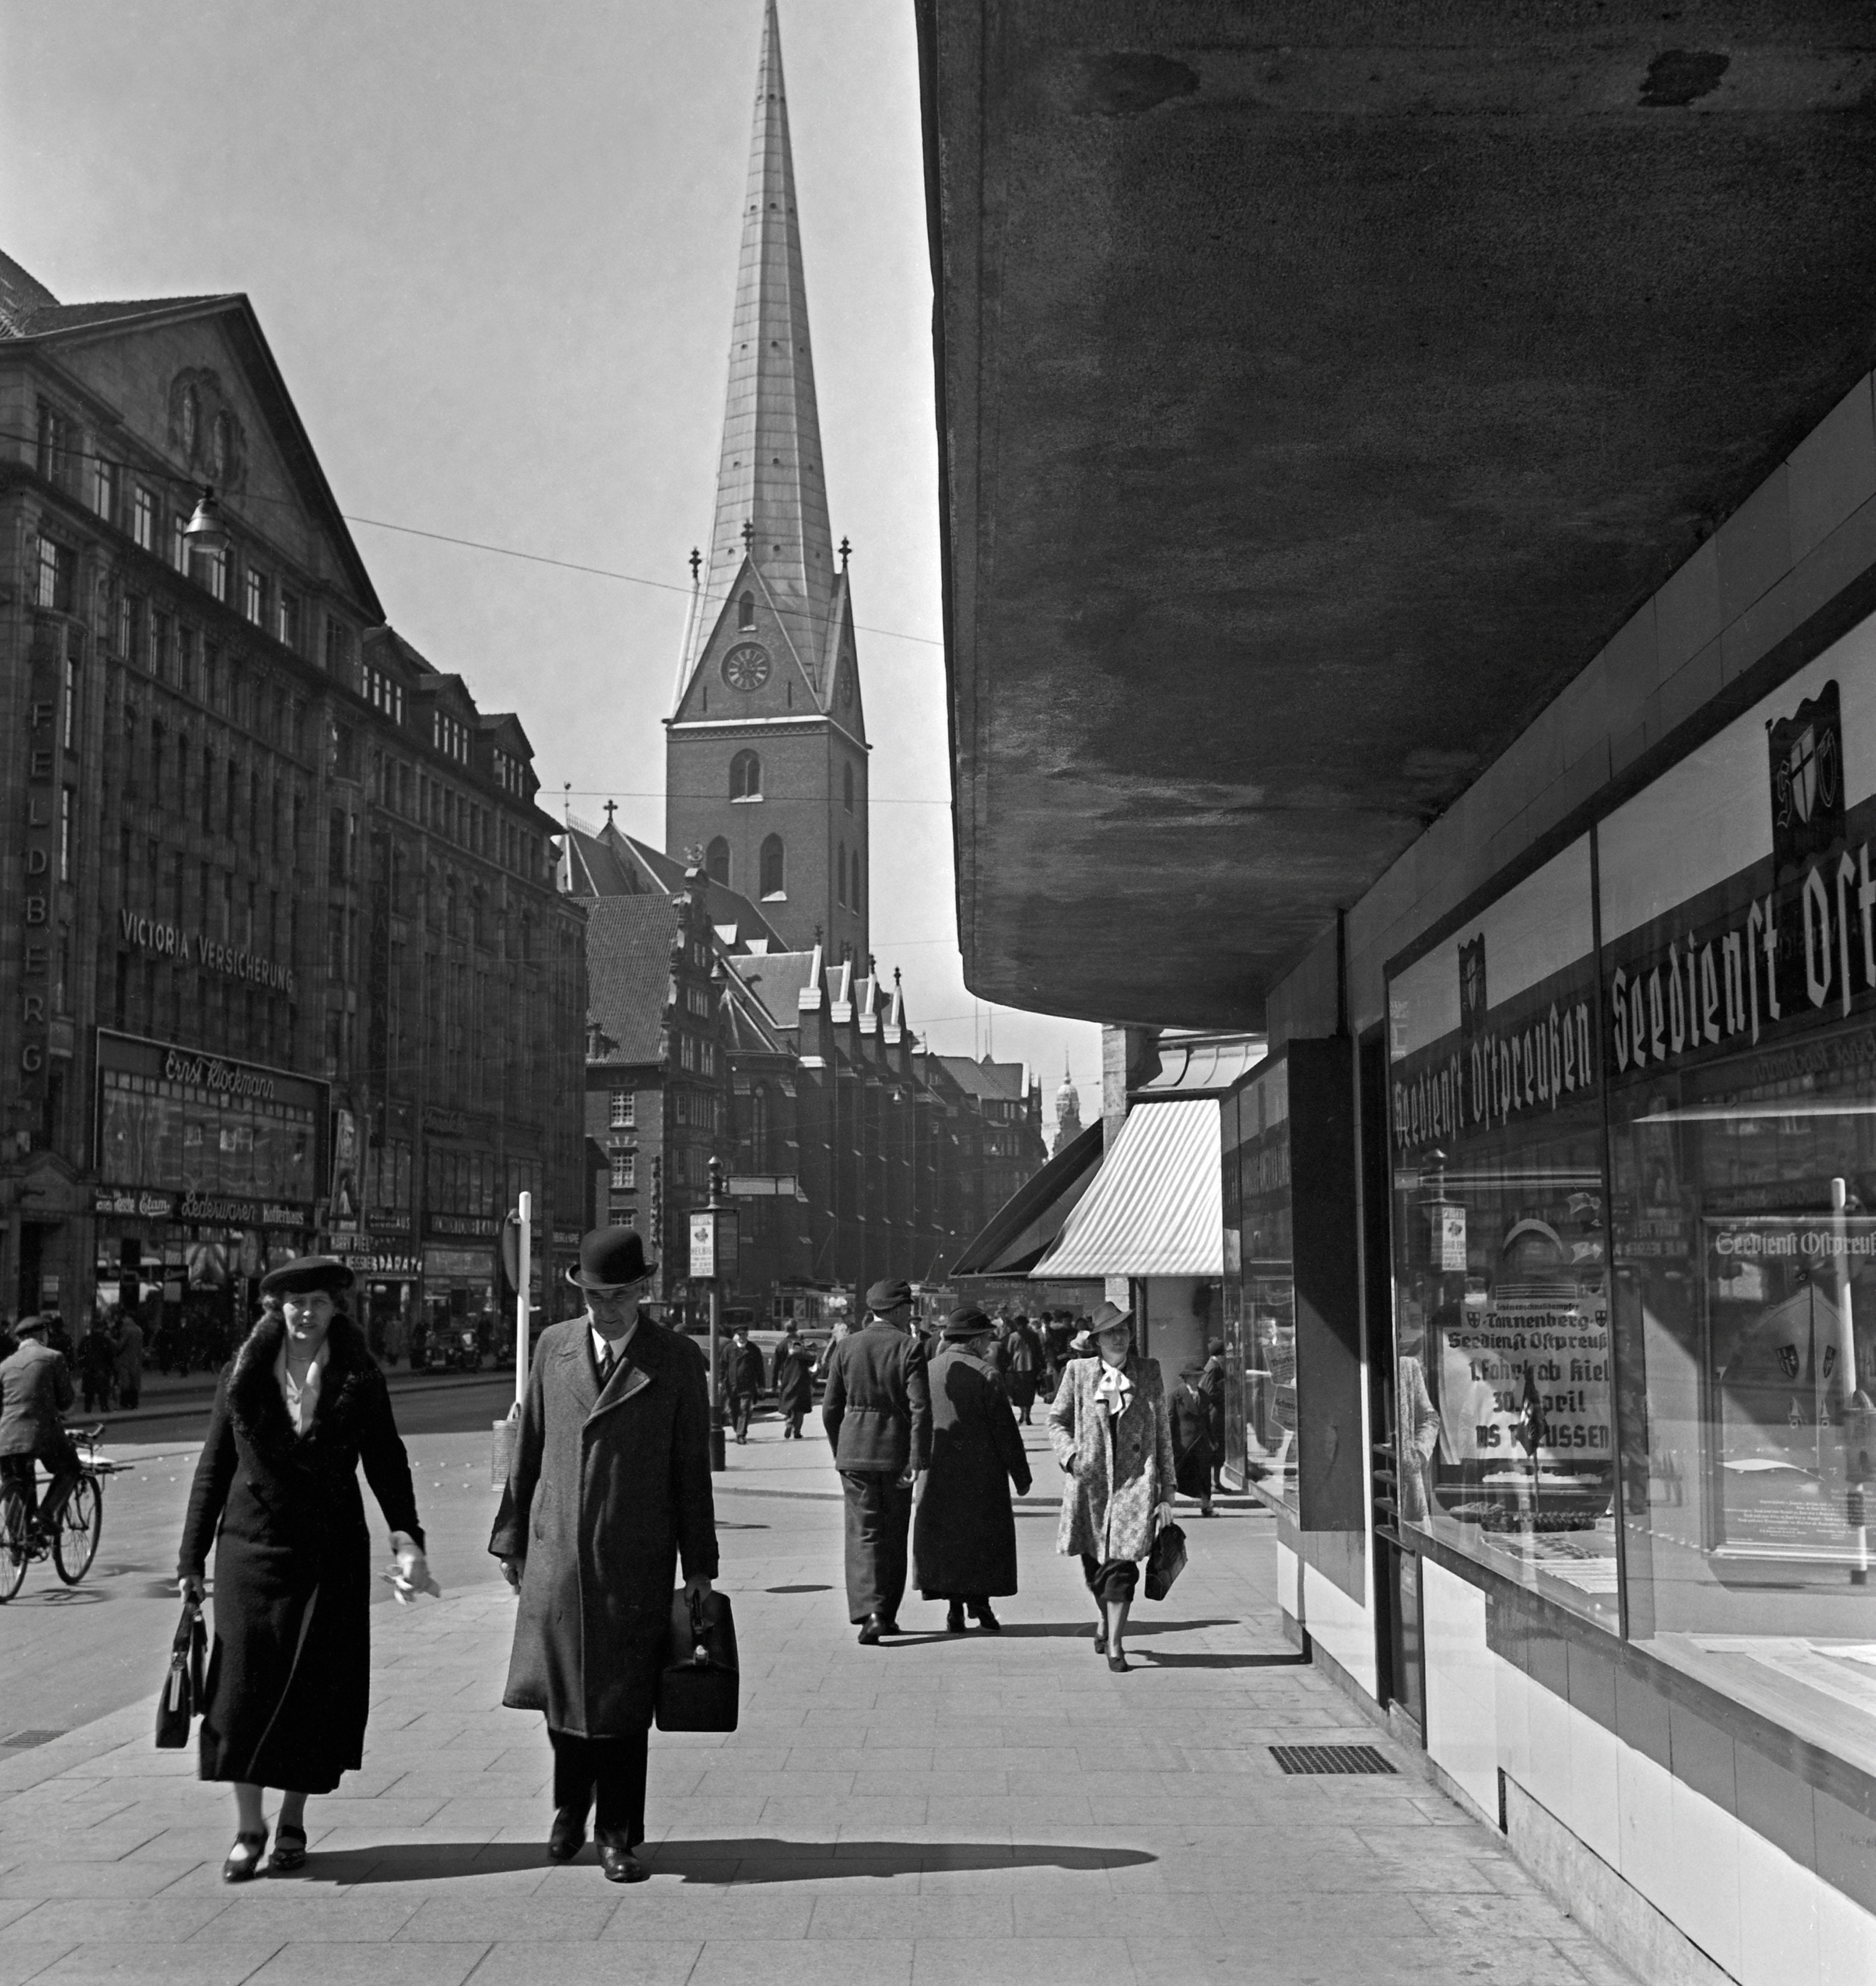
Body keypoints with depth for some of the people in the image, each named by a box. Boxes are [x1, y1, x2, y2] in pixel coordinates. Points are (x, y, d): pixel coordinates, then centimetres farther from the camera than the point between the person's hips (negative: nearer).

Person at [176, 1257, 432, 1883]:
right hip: (252, 1546, 0)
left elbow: (387, 1463, 3)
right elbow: (213, 1467, 6)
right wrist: (192, 1558, 5)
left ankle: (292, 1822, 19)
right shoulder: (243, 1375, 3)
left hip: (331, 1555, 0)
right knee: (245, 1685, -3)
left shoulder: (360, 1380, 2)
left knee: (314, 1690, 3)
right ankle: (248, 1825, 10)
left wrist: (407, 1540, -10)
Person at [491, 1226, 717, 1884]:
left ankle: (618, 1835, 16)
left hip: (635, 1559, -2)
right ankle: (570, 1807, 33)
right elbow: (529, 1449, 10)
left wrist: (700, 1565, 1)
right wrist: (511, 1538, 10)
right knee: (561, 1688, 8)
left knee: (624, 1702, 2)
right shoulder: (554, 1346, 5)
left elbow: (692, 1468, 1)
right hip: (556, 1551, 2)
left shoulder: (678, 1359, -1)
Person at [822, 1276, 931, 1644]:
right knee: (894, 1535, 12)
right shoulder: (909, 1348, -6)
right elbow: (920, 1408, -14)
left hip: (855, 1450, 2)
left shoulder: (846, 1347, 3)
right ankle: (887, 1616, 19)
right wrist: (917, 1458, -11)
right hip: (895, 1449, -1)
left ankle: (870, 1612, -16)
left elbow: (831, 1409, 6)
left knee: (864, 1533, 1)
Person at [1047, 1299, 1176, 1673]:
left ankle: (1115, 1643, 0)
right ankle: (1105, 1618, 40)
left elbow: (1163, 1434, 7)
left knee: (1122, 1563, -11)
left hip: (1135, 1479, -1)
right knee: (1094, 1564, 11)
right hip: (1090, 1479, 1)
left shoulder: (1149, 1372, 5)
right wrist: (1071, 1456, -10)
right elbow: (1057, 1421, 10)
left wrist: (1166, 1494, 5)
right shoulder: (1078, 1372, 3)